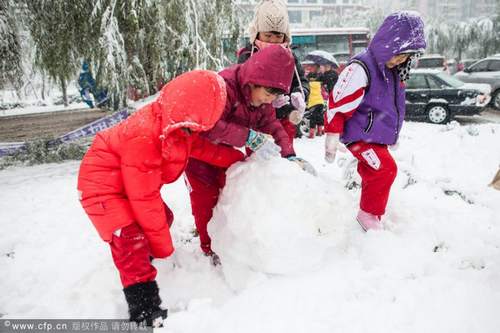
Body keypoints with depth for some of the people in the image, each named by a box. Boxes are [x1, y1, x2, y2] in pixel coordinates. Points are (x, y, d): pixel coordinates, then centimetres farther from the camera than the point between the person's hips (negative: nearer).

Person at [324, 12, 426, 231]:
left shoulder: (392, 71, 7)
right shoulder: (361, 69, -22)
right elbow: (338, 106, -21)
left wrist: (392, 136, 29)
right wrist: (332, 140, -16)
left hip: (377, 136, 9)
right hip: (359, 135, -9)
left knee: (374, 174, 16)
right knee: (385, 169, -16)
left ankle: (370, 212, 33)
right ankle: (369, 214, 1)